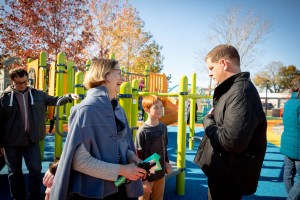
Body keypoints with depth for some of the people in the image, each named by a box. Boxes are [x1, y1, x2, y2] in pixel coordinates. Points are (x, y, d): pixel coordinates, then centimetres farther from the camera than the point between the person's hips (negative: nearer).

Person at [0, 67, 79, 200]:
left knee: (36, 170, 5)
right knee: (15, 173, 14)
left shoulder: (37, 94, 1)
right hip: (11, 143, -1)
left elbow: (54, 100, 5)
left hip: (32, 141, 1)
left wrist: (69, 96, -14)